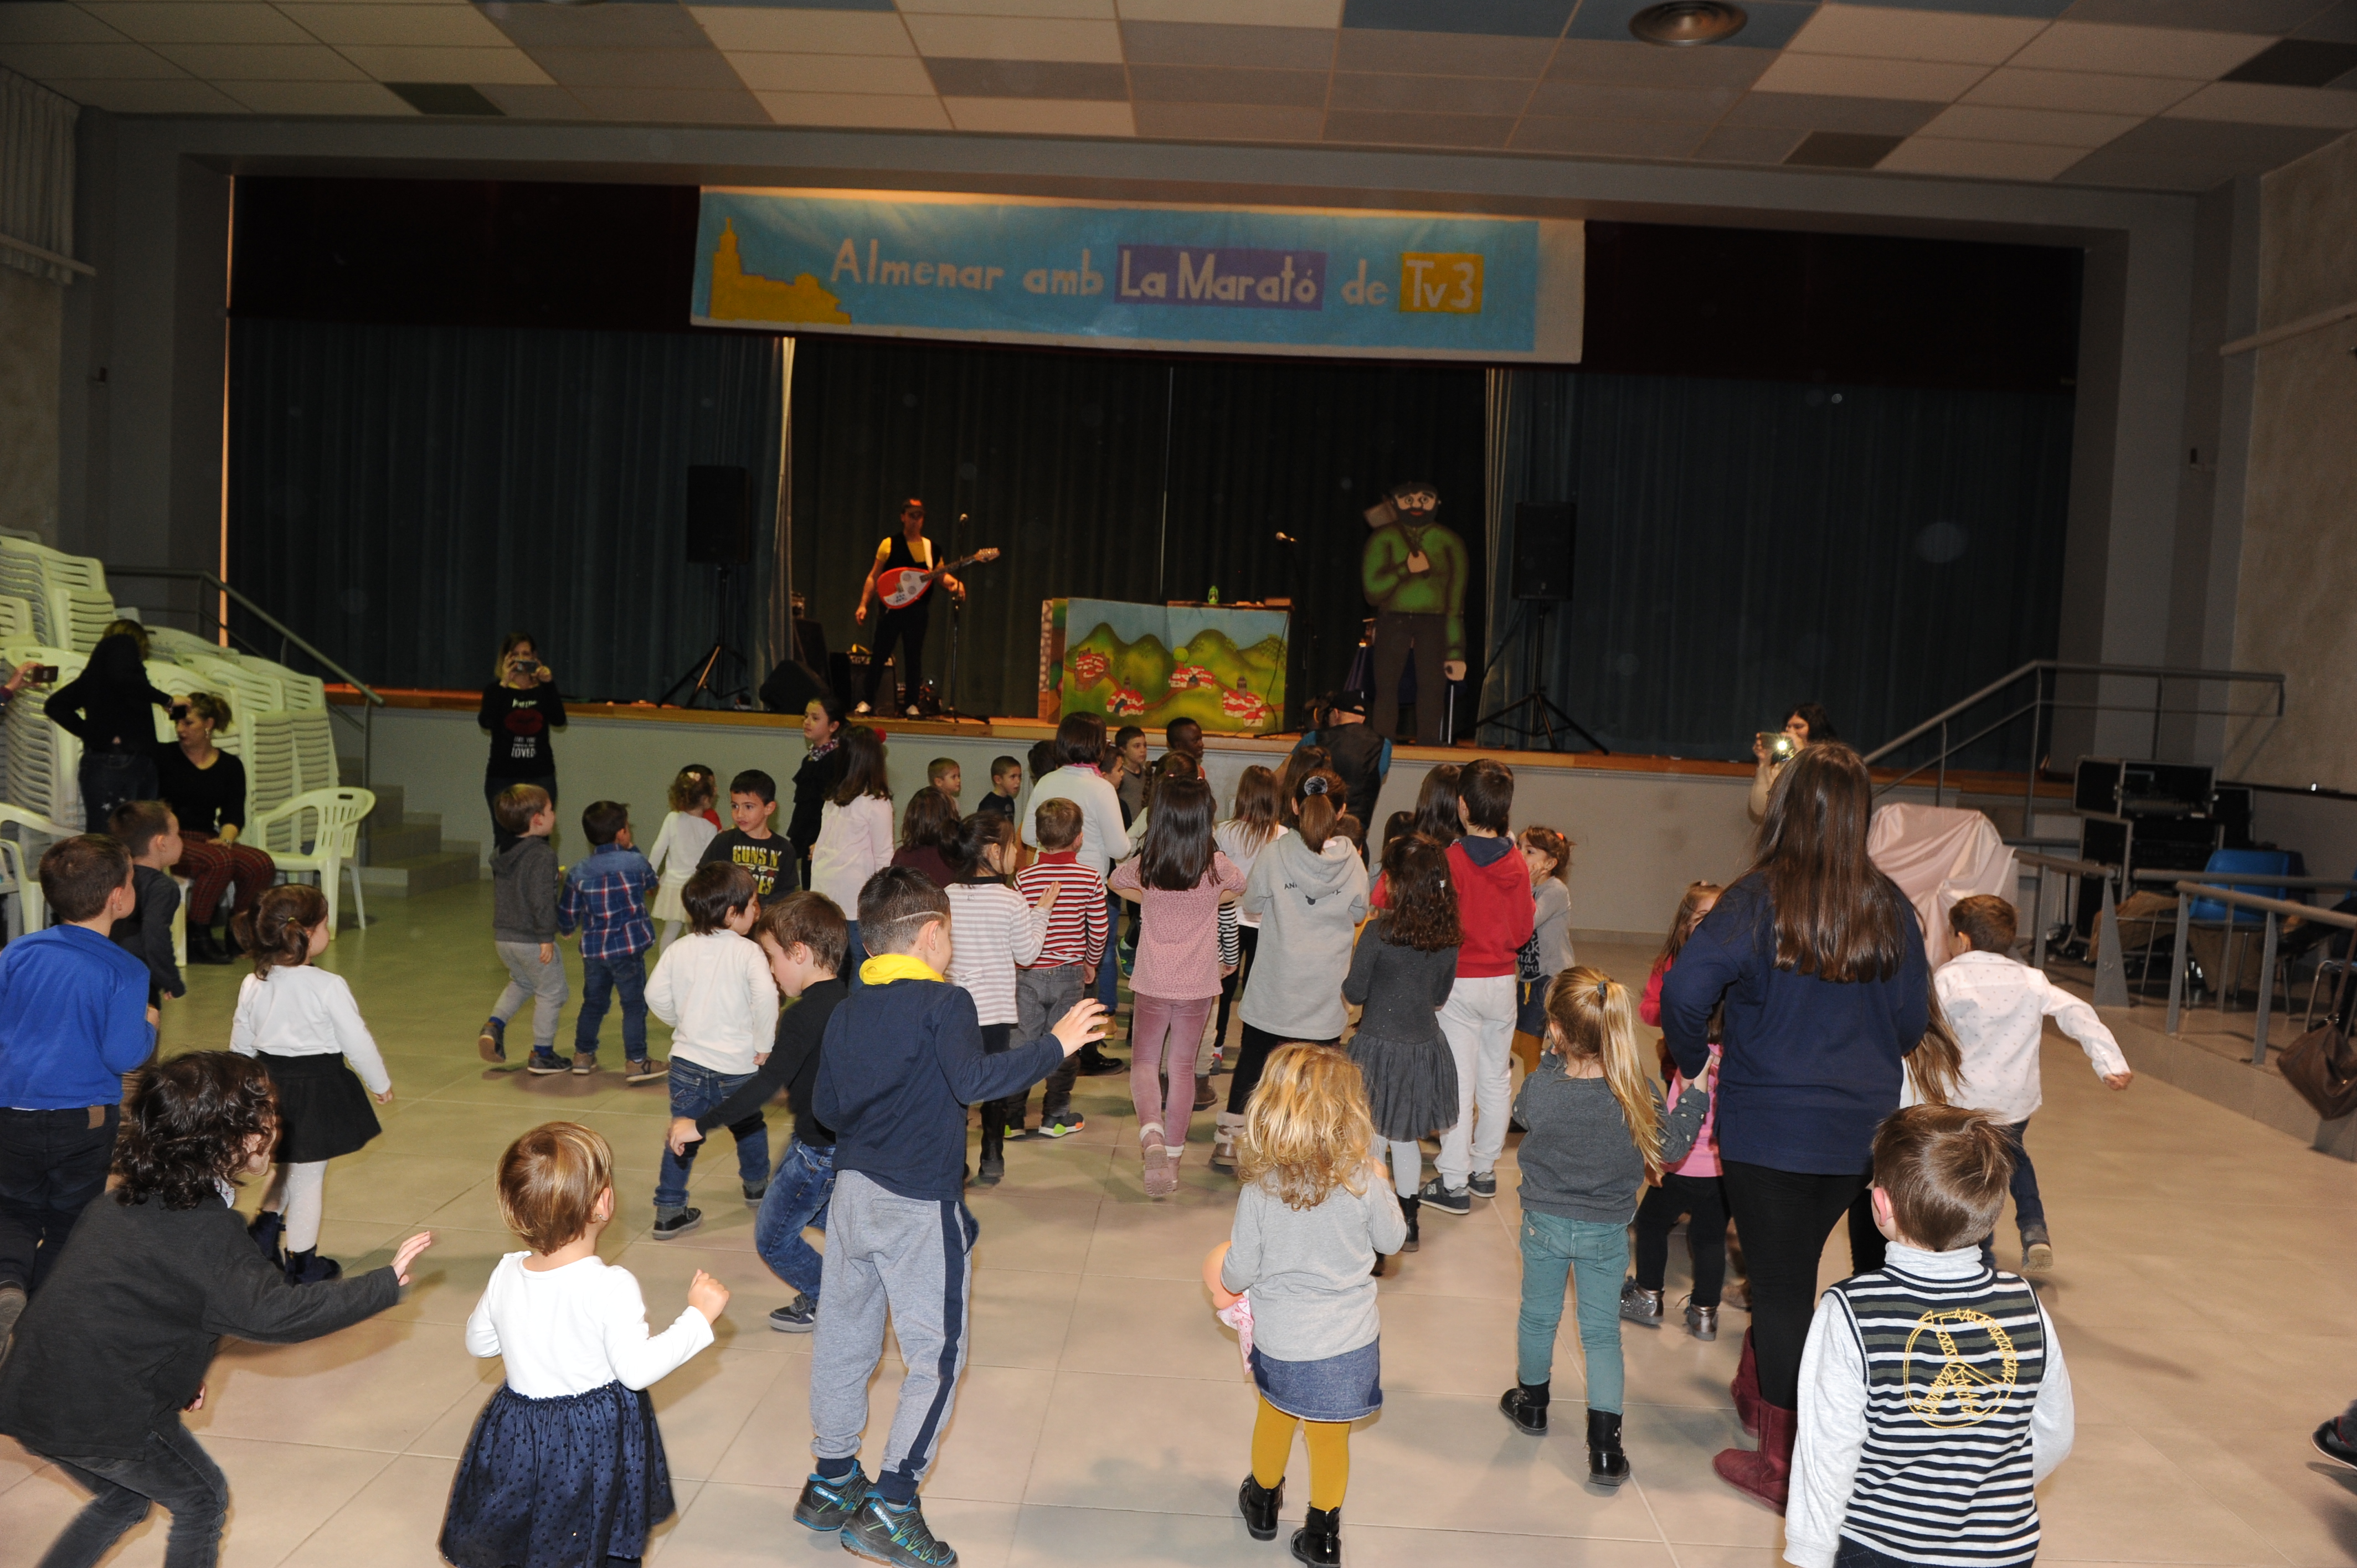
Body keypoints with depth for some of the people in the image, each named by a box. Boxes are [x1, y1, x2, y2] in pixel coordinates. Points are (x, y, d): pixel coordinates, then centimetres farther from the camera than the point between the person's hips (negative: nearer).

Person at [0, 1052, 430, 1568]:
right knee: (202, 1501, 13)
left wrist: (175, 1373, 20)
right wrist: (386, 1283, -26)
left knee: (124, 1498, 30)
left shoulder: (124, 1201, 7)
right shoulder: (204, 1229, -22)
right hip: (100, 1413, -8)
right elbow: (274, 1313, -30)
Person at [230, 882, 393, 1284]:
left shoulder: (252, 985, -3)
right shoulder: (328, 987, -19)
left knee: (287, 1167, 28)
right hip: (318, 1087, -5)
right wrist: (381, 1084, 3)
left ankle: (266, 1225, 18)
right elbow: (357, 1042, -13)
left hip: (269, 1084, 5)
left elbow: (240, 1047, 7)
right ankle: (303, 1262, 18)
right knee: (308, 1178, 7)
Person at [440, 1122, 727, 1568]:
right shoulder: (611, 1287, -24)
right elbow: (638, 1369, -23)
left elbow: (479, 1343, 9)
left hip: (516, 1440, 5)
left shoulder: (506, 1275, -7)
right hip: (596, 1445, -5)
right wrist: (699, 1316, -16)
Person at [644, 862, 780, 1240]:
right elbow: (765, 995, -28)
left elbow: (656, 995, -1)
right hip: (737, 1064, -2)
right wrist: (763, 1043, -17)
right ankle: (757, 1187, 41)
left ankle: (669, 1210, 9)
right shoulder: (747, 952, -14)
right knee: (749, 1127, 22)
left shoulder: (678, 950, 0)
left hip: (688, 1060, 3)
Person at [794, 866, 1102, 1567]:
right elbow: (975, 1080, -27)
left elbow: (825, 1108, 11)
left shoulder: (846, 1012, 7)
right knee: (938, 1354, 4)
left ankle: (831, 1482, 32)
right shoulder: (944, 1003, -13)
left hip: (852, 1193, 7)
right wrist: (1056, 1044, -21)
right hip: (920, 1207, -7)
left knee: (844, 1339, 18)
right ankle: (891, 1505, 4)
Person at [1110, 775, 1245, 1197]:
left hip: (1153, 983, -1)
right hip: (1198, 984, 1)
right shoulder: (1215, 867, -9)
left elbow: (1114, 882, 14)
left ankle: (1151, 1134, -14)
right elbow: (1242, 886, 15)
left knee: (1144, 1062, 12)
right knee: (1182, 1067, 14)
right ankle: (1173, 1156, 17)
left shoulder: (1145, 864, -8)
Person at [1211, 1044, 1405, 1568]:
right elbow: (1391, 1240, -2)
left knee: (1275, 1415, 27)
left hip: (1279, 1338, 0)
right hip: (1348, 1338, 0)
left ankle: (1263, 1502, 50)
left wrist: (1223, 1275, 10)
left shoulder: (1259, 1191, -22)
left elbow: (1238, 1274, -12)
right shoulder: (1364, 1183, -21)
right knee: (1330, 1437, 19)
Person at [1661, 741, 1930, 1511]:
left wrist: (1694, 1059, -9)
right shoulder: (1889, 907, -1)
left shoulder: (1760, 897, -16)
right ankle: (1757, 1392, 43)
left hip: (1769, 1126, -5)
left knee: (1780, 1287, 8)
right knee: (1791, 1272, 23)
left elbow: (1684, 989, -28)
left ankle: (1785, 1465, 18)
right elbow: (1913, 1022, 7)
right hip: (1861, 1130, 5)